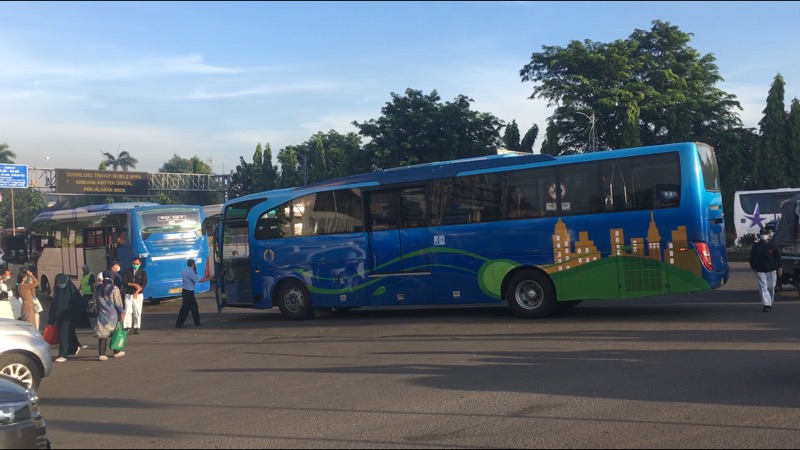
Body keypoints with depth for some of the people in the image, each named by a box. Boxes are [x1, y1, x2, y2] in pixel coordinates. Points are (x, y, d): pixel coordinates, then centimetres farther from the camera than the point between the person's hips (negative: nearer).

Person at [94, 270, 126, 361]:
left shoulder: (97, 289, 4)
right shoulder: (114, 288, -10)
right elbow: (118, 302, -8)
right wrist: (121, 313, 1)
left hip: (101, 315, 3)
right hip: (112, 315, -3)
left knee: (102, 333, 5)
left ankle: (102, 354, 0)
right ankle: (116, 352, 20)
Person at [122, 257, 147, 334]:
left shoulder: (142, 272, 2)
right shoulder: (127, 271, 6)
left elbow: (144, 283, -9)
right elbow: (124, 281, -5)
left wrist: (137, 291, -22)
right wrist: (134, 285, -17)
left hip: (138, 295, -1)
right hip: (128, 294, 1)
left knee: (137, 312, -1)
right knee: (127, 310, -6)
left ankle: (136, 328, 6)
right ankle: (127, 327, -3)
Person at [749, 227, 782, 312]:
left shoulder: (773, 245, 1)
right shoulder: (755, 246, 1)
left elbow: (778, 257, 3)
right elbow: (752, 258, 7)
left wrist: (779, 268, -1)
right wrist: (753, 267, 2)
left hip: (772, 270, 1)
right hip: (760, 271, -1)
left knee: (771, 287, 11)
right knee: (763, 287, -10)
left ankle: (770, 303, 28)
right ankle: (766, 305, -14)